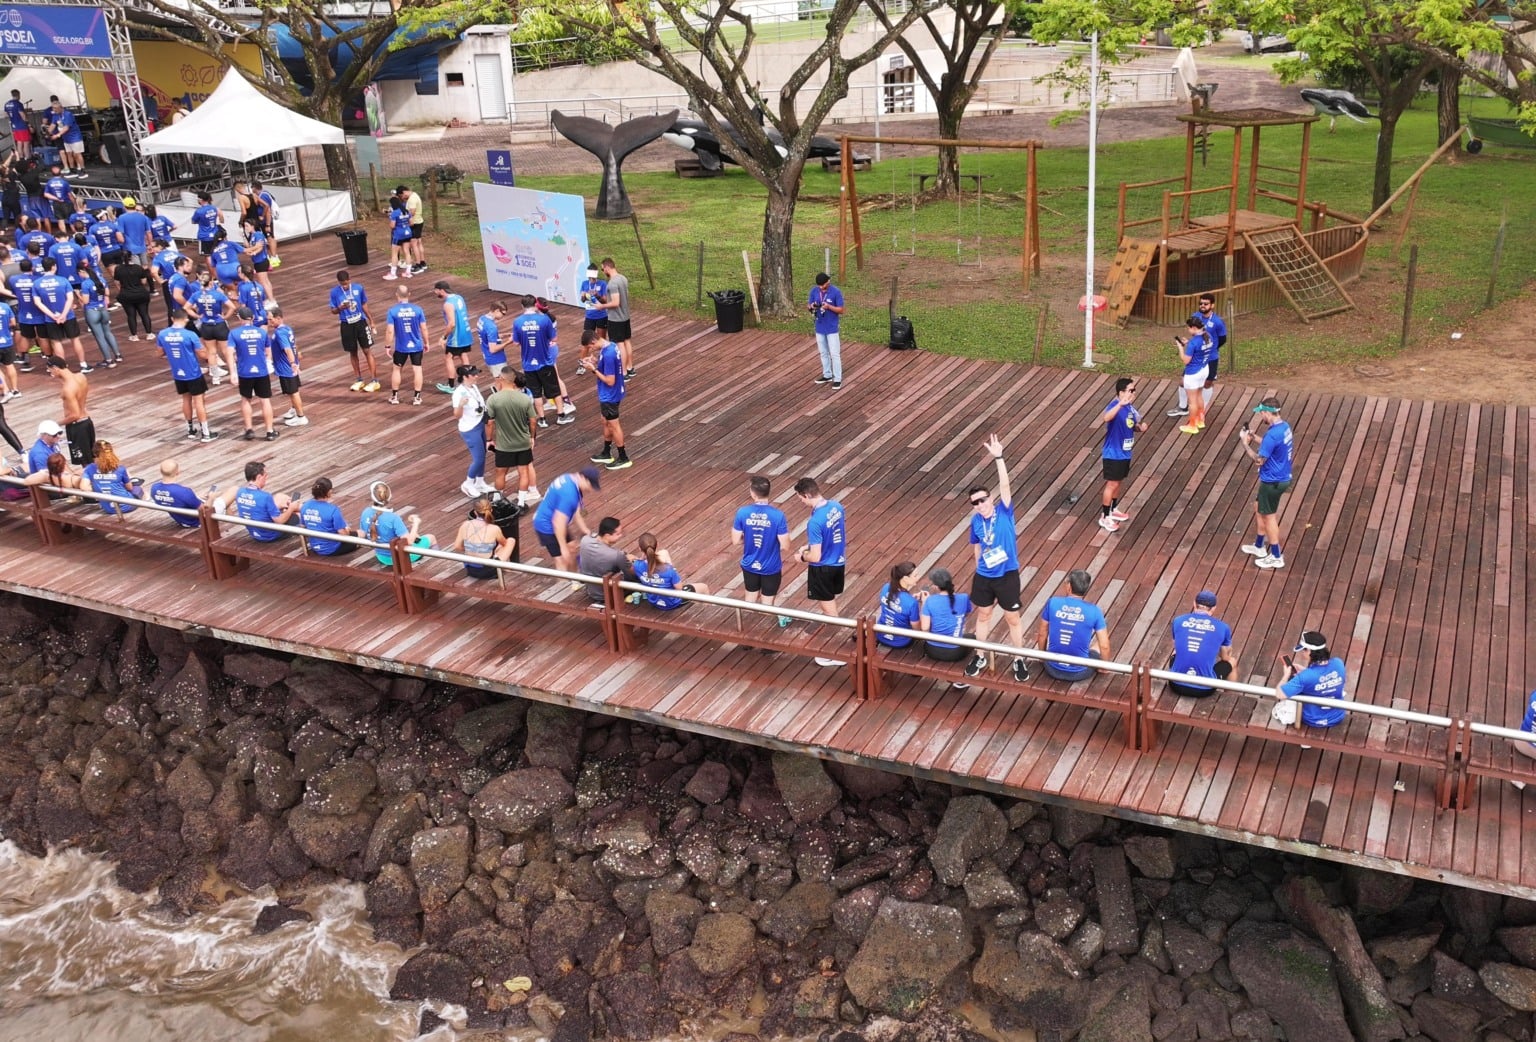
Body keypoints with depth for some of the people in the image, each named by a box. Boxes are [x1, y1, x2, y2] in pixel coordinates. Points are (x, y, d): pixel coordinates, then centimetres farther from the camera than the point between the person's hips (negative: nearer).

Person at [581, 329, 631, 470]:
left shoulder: (608, 354, -29)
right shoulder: (610, 346, -1)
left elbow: (610, 381, -26)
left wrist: (593, 369, -19)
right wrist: (595, 361, -1)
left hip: (610, 396, -9)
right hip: (609, 395, 9)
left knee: (614, 425, 4)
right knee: (606, 423, 21)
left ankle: (624, 459, 16)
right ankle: (606, 454, 36)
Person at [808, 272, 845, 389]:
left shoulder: (836, 292, -14)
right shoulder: (814, 290, -1)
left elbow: (841, 310, -12)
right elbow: (808, 306, 6)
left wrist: (829, 306, -27)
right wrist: (811, 306, -18)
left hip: (832, 328, -5)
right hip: (819, 327, 5)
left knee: (834, 354, -2)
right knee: (823, 353, 16)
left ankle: (838, 379, 3)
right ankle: (827, 375, 29)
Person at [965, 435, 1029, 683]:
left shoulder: (1004, 511, -16)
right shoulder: (975, 521, -6)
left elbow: (1005, 485, -30)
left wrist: (998, 457, -40)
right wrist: (979, 565, 13)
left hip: (1007, 576, -3)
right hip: (983, 576, 3)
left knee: (1013, 618, 11)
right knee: (983, 616, 19)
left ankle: (1019, 659, 29)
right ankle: (980, 657, 36)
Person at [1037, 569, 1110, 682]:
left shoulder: (1053, 603, -11)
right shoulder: (1094, 611, -14)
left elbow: (1042, 634, 1)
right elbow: (1104, 646, -10)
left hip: (1053, 669, 1)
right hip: (1079, 673, -1)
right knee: (1099, 635, 26)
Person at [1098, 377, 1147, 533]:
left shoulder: (1130, 407, 2)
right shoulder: (1115, 407, -24)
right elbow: (1105, 418, -48)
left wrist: (1140, 427, -6)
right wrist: (1120, 404, -61)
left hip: (1125, 452, 8)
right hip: (1113, 454, -8)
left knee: (1118, 482, 21)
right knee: (1112, 484, 0)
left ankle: (1113, 510, 37)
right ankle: (1104, 517, 11)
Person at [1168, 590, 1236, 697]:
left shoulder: (1178, 621, 3)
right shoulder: (1223, 627, 0)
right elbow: (1225, 658, 17)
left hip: (1177, 685, 2)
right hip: (1204, 689, -2)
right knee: (1232, 661, 27)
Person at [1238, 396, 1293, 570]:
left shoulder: (1273, 434, -29)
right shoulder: (1284, 426, 1)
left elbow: (1259, 459, -24)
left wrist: (1245, 442, -15)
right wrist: (1254, 437, 7)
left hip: (1272, 482, -10)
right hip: (1282, 477, 10)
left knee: (1269, 516, 5)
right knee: (1259, 508, 24)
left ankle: (1276, 556, 16)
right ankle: (1259, 546, 37)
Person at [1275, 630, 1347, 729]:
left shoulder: (1305, 677, -35)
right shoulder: (1339, 664, -20)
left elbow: (1279, 694, -34)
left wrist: (1287, 675, -14)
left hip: (1314, 721, -4)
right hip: (1337, 718, 4)